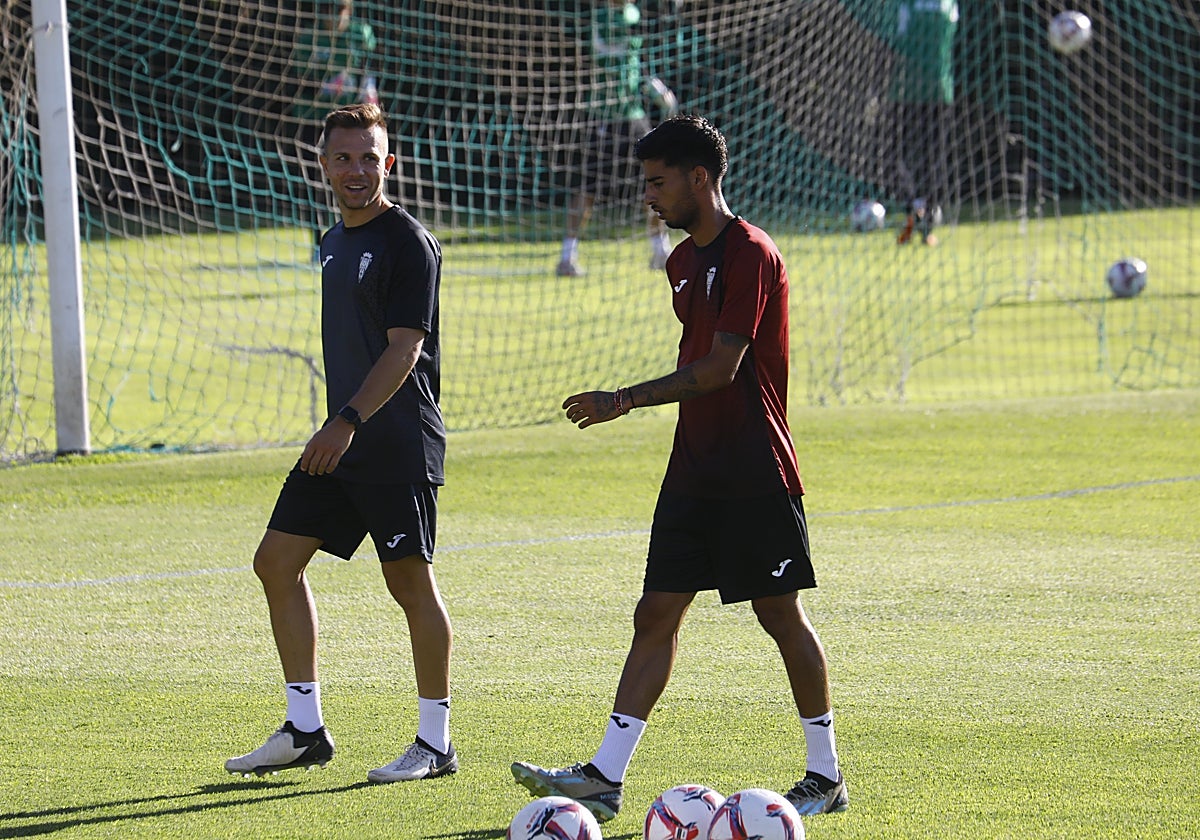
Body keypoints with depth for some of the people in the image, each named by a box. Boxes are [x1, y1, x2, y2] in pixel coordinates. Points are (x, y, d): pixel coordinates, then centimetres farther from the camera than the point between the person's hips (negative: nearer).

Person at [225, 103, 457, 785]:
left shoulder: (408, 242, -11)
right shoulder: (335, 243, 15)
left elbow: (403, 349, -18)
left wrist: (349, 421, -26)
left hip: (398, 446, -9)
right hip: (341, 442, 9)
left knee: (410, 579, -5)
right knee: (278, 561, 5)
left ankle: (437, 743, 4)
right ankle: (305, 731, 11)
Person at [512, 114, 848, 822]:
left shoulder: (750, 254, -14)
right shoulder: (684, 263, 14)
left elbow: (721, 367, -20)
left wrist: (626, 401, -20)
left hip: (756, 472, -9)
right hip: (694, 470, 9)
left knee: (781, 613, -1)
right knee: (657, 613, 3)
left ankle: (827, 776, 11)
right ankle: (605, 777, 1)